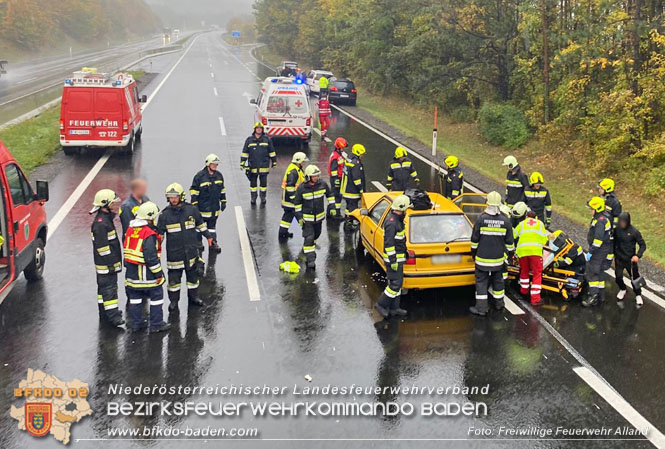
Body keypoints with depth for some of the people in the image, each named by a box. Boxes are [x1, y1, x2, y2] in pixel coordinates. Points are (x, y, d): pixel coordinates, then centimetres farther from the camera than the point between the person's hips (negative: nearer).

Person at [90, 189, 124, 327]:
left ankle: (104, 314, 25)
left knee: (104, 288, 16)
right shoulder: (100, 223, -20)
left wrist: (115, 261, 24)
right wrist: (111, 263, -21)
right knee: (109, 288, -7)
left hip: (108, 263, 11)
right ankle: (112, 316, -4)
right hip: (106, 264, -11)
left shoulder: (106, 219, 14)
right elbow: (102, 247, -23)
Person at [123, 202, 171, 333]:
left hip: (132, 272, 8)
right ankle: (156, 325, 12)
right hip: (146, 273, -8)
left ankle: (135, 324, 24)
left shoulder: (130, 230, 5)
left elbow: (127, 249, 14)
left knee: (135, 297, 16)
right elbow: (151, 257, -22)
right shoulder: (149, 234, -21)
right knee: (156, 296, 6)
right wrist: (158, 273, -14)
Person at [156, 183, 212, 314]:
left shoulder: (191, 210, -1)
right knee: (174, 278, 3)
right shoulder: (164, 214, -5)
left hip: (191, 250, 2)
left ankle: (193, 297, 33)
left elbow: (201, 224, 14)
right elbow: (159, 233, 1)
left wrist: (208, 236, 16)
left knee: (193, 275, 14)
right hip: (174, 253, -2)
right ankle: (173, 302, 18)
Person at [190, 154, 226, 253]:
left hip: (215, 207, 5)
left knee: (212, 226, 14)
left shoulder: (219, 175, 6)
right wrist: (194, 205, -11)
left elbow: (222, 189, 16)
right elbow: (194, 191, -9)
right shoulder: (200, 176, -12)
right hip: (202, 207, -5)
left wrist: (223, 202, 16)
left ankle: (213, 242, 20)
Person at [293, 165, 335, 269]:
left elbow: (330, 195, 9)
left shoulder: (322, 184, -9)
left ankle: (310, 245, 51)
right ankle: (310, 258, -5)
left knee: (316, 234, 22)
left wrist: (332, 207, 4)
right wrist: (299, 216, -8)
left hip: (319, 216, 4)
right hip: (307, 218, -4)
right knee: (309, 237, -9)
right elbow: (297, 202, -5)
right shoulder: (301, 188, -17)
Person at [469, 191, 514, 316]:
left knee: (481, 281, 3)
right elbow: (509, 242, 4)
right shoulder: (505, 221, -4)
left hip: (482, 258, -3)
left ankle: (481, 307, 1)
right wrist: (510, 253, 20)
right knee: (497, 279, 19)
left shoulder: (481, 219, -13)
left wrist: (473, 252, 10)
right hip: (498, 258, 3)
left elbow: (475, 239, -5)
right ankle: (499, 303, 32)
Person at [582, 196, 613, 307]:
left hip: (600, 250, -11)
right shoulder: (601, 217, 12)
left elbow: (598, 239, -26)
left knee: (592, 271, -9)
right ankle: (600, 295, 24)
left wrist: (590, 251, -22)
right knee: (598, 272, 16)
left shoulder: (601, 221, -22)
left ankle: (593, 296, -8)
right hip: (600, 249, 11)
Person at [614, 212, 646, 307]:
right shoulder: (617, 229, -7)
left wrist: (638, 255, -23)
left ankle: (638, 295, 29)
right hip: (619, 259, 3)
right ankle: (622, 290, 40)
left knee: (634, 278, 6)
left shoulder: (634, 232, -17)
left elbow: (642, 245, -10)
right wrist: (613, 253, 12)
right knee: (618, 277, 8)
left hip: (630, 259, -3)